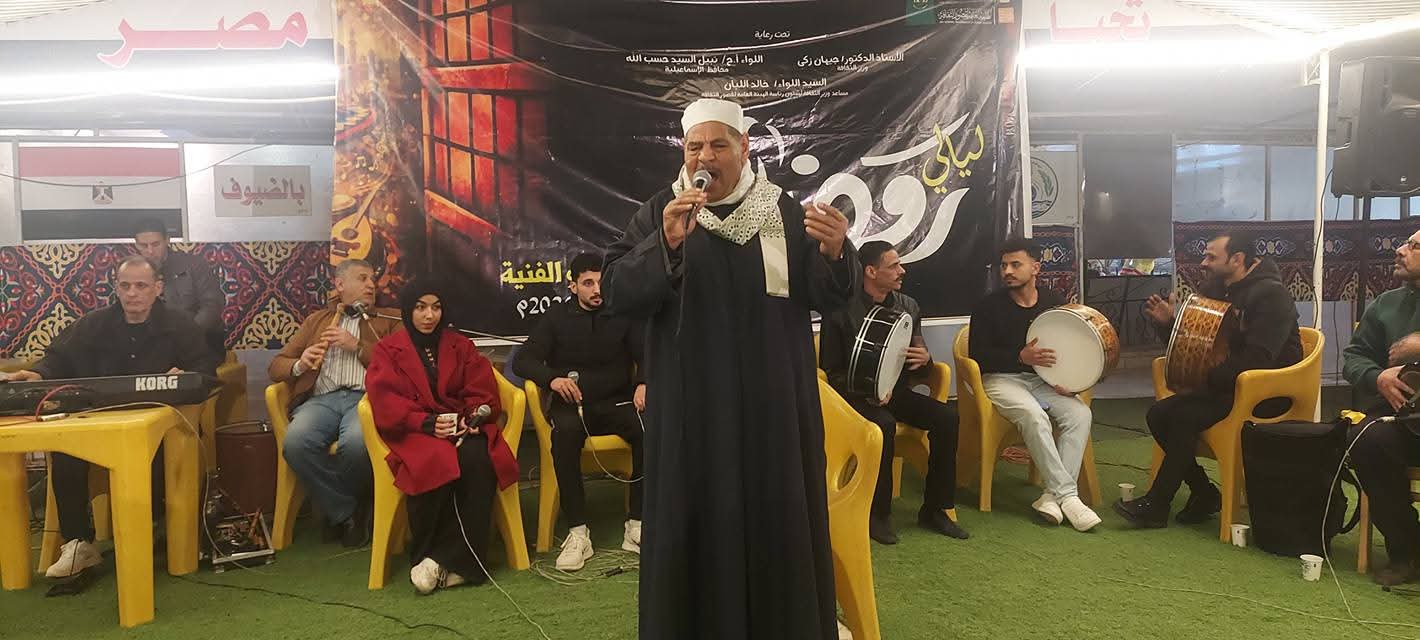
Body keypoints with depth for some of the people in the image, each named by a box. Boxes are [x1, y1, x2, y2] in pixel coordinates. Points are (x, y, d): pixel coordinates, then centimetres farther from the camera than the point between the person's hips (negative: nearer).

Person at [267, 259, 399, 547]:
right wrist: (299, 365, 0)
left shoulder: (388, 320, 22)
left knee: (357, 443, -37)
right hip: (321, 399, 2)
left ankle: (350, 506, -4)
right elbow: (275, 365, 22)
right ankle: (345, 512, -11)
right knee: (296, 442, -33)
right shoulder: (316, 320, 28)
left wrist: (358, 346, -2)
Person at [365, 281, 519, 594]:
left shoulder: (461, 346, 20)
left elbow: (482, 391, 12)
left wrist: (473, 418, -12)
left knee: (478, 461, -34)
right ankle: (424, 555, -22)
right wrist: (427, 423, -18)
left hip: (462, 427, 2)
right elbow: (385, 400, -2)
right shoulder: (387, 350, 13)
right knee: (437, 465, -38)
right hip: (414, 432, -2)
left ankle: (450, 559, -28)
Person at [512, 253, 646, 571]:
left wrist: (644, 383, -22)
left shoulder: (624, 316, 9)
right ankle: (577, 532, -30)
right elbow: (523, 360, 0)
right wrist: (552, 378, -21)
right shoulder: (557, 317, 8)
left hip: (616, 402, 1)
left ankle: (635, 525, -22)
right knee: (564, 432, -36)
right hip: (572, 403, -1)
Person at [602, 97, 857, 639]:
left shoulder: (784, 212, 4)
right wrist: (667, 243, -24)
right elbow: (617, 294, -8)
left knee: (777, 515, 8)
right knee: (697, 519, 4)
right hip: (691, 405, -1)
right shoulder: (658, 214, 2)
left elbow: (828, 298, -1)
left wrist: (833, 253, -22)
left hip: (772, 402, 1)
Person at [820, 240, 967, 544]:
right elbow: (830, 370, -6)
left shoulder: (908, 306, 7)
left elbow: (919, 365, 13)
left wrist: (924, 359, -12)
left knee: (946, 417, -19)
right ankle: (878, 513, -17)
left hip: (895, 389, 5)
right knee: (884, 425, -35)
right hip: (856, 393, -5)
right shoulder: (842, 310, -9)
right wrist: (867, 389, -22)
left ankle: (935, 509, -6)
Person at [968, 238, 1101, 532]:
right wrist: (1021, 357, -20)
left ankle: (1052, 496, -25)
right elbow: (977, 355, -7)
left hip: (1043, 379, 4)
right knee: (1034, 416, -34)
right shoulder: (989, 306, -3)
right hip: (1001, 378, -4)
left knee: (1081, 414, -23)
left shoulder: (1054, 303, 8)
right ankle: (1067, 495, -28)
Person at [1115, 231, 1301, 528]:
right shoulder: (1213, 289, 8)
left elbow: (1257, 360, -25)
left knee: (1185, 415, -26)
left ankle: (1155, 506, -15)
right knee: (1159, 414, -12)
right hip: (1226, 384, 8)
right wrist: (1167, 323, -7)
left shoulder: (1271, 294, -16)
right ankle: (1205, 494, 1)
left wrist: (1208, 378, -21)